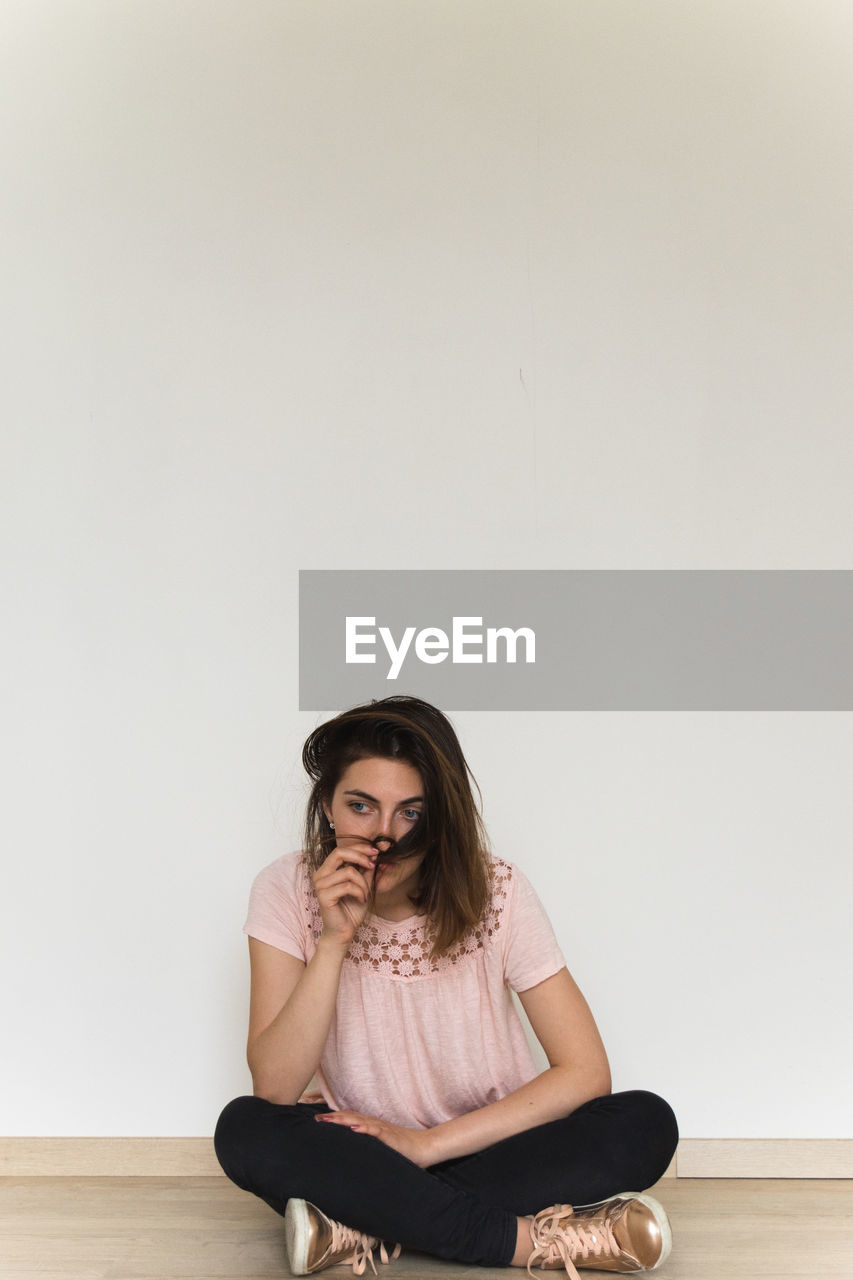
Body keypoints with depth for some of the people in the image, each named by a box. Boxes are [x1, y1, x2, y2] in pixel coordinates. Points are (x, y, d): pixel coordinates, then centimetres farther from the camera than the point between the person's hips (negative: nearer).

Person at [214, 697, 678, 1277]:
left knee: (647, 1124, -26)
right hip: (359, 1147, 0)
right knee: (244, 1128, -31)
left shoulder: (494, 891, -13)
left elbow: (585, 1073, -16)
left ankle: (362, 1225, -23)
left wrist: (426, 1143, -20)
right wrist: (334, 940, -30)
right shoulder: (288, 891, -12)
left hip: (487, 1147, 1)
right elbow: (274, 1090, -19)